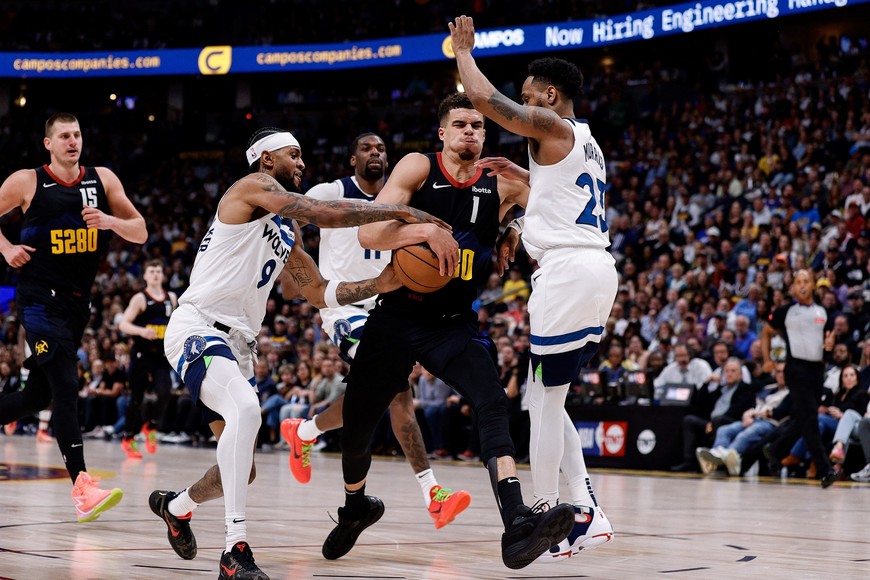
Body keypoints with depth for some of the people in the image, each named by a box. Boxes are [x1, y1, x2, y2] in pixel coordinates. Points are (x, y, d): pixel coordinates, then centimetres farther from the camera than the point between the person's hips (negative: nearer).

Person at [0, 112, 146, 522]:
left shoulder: (102, 180, 3)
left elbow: (140, 233, 3)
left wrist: (110, 221, -15)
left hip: (77, 303, 5)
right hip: (40, 299, -5)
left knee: (40, 395, 12)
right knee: (65, 387, -18)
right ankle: (82, 488, -24)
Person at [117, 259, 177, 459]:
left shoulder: (171, 298, 8)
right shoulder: (140, 299, -7)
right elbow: (123, 324, -14)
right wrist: (141, 331, -30)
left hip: (161, 354, 4)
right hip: (141, 353, -3)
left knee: (165, 393, -13)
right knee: (137, 397, 2)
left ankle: (150, 426, 12)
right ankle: (128, 438, 16)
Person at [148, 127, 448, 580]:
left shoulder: (286, 232, 20)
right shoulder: (254, 186, -6)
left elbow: (321, 293, 23)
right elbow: (323, 213, -20)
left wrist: (380, 285, 7)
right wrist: (401, 212, -18)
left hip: (237, 342, 10)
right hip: (197, 326, -10)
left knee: (242, 469, 14)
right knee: (245, 409, -36)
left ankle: (175, 506, 46)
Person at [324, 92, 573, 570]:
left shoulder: (502, 185, -2)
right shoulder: (418, 169, -10)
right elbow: (369, 233, -19)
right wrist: (426, 231, -35)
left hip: (455, 324, 1)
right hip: (397, 319, 0)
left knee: (493, 405, -25)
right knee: (356, 426, 9)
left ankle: (517, 527, -38)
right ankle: (355, 508, 42)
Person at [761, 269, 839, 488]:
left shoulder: (822, 312, 12)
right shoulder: (785, 312, 1)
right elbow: (766, 332, 12)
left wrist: (830, 342, 1)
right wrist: (767, 359, 1)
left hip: (817, 368, 5)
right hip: (796, 368, -5)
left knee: (800, 419, 10)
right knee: (810, 420, -13)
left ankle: (775, 450, 32)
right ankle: (825, 471, -16)